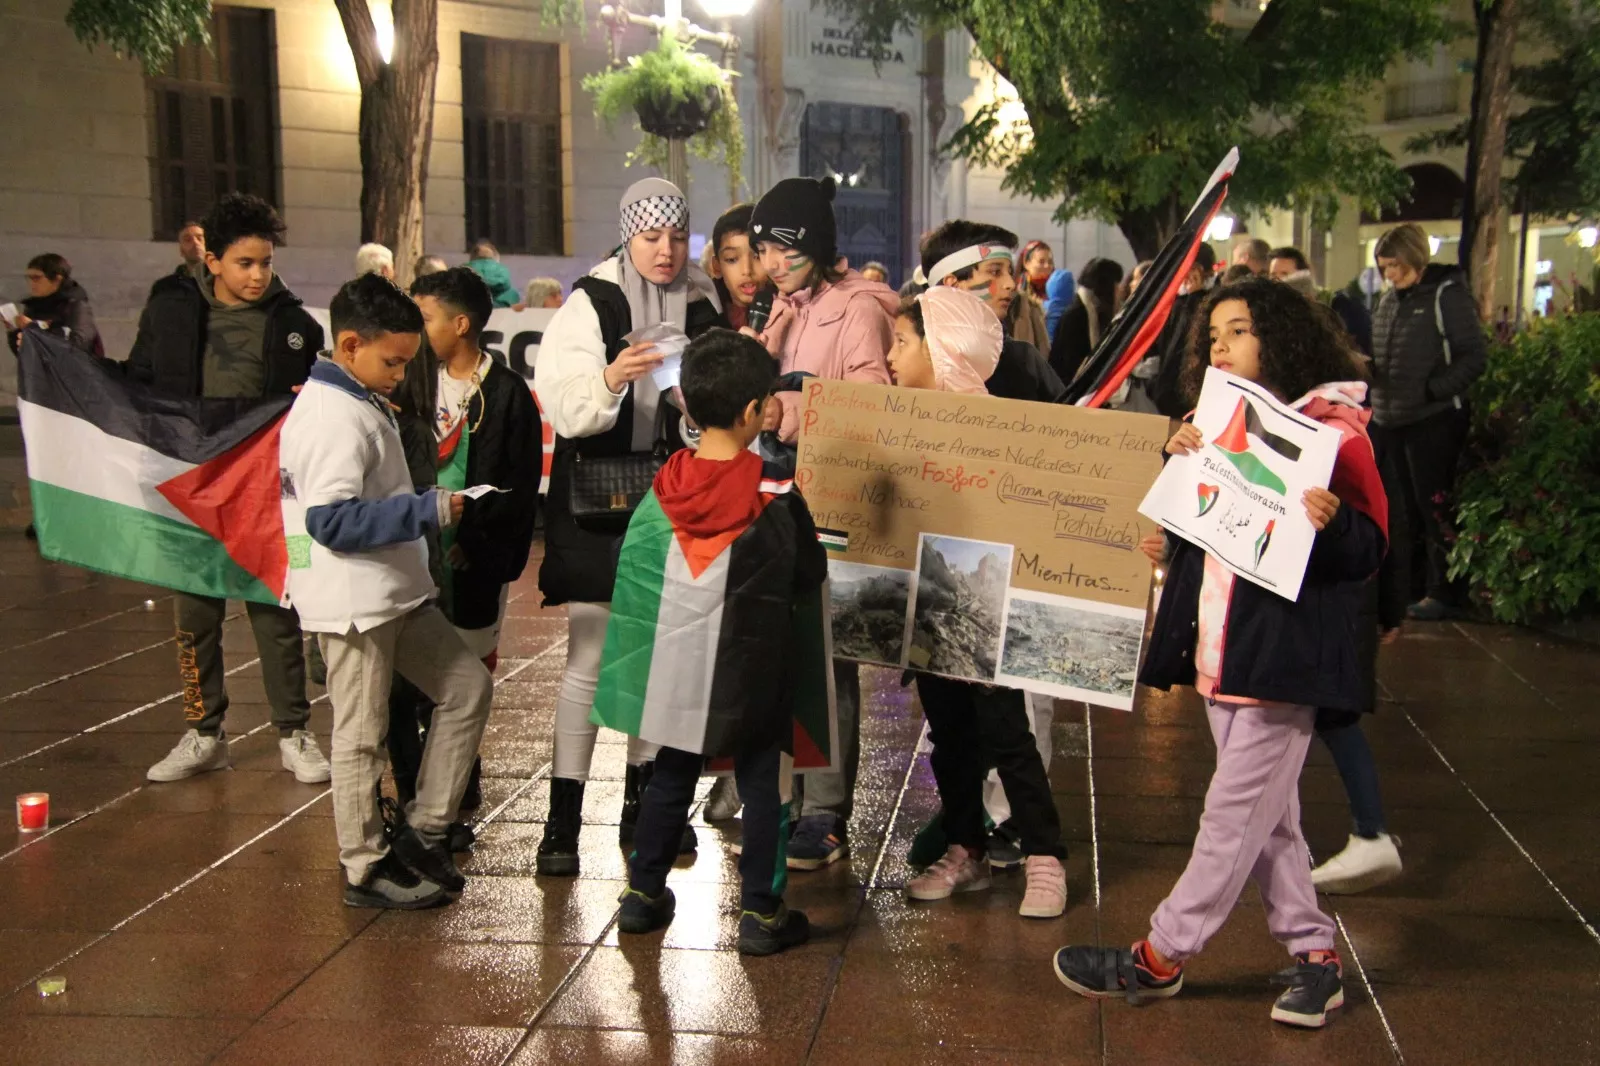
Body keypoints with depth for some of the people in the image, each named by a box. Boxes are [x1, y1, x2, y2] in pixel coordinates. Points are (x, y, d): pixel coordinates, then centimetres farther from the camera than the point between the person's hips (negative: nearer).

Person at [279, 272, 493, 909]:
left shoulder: (363, 403, 13)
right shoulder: (336, 417, -18)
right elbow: (331, 520, -27)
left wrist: (428, 509, 9)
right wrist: (430, 510, -24)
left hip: (397, 593, 10)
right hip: (355, 601, -10)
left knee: (468, 688, 12)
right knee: (362, 735, 2)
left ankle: (421, 831, 18)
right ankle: (366, 870, 16)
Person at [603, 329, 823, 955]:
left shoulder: (663, 488, -6)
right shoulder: (776, 497, -15)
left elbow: (633, 566, 6)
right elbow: (811, 576, -5)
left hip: (678, 668, 4)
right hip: (753, 674, -4)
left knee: (671, 779, 18)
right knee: (762, 786, 8)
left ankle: (643, 894, 26)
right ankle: (760, 913, 12)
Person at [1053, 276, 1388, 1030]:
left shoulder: (1335, 430, -8)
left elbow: (1368, 547, -11)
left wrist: (1332, 522, -32)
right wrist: (1180, 466, -3)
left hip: (1285, 650, -8)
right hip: (1220, 647, 8)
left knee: (1235, 812, 0)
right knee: (1264, 812, 13)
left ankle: (1163, 956, 8)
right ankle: (1314, 954, 23)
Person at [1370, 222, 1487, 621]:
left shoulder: (1447, 295, -8)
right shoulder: (1390, 300, 13)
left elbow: (1475, 356, -12)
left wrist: (1434, 390, -19)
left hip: (1433, 420, -7)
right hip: (1390, 420, 7)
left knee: (1433, 506, -2)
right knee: (1403, 507, 12)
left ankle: (1441, 591, 7)